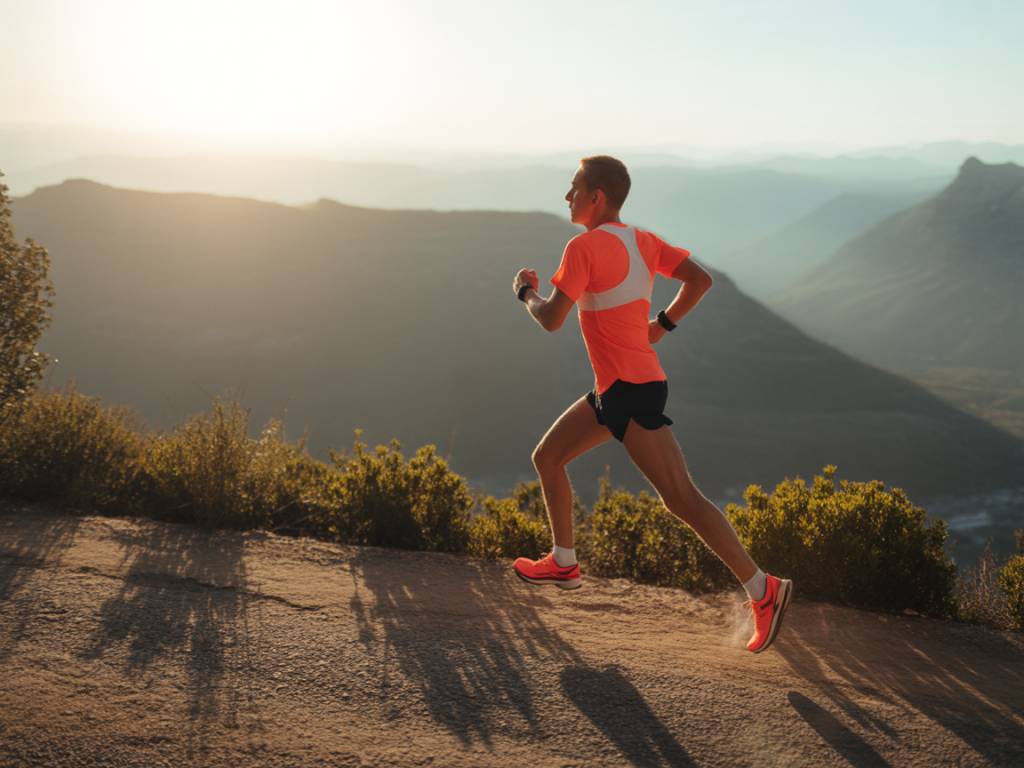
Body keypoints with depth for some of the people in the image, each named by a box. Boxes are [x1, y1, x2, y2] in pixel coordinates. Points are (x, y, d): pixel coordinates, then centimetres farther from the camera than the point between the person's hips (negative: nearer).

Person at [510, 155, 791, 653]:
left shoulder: (585, 247, -14)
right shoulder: (643, 241, 11)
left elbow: (551, 320, -17)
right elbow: (700, 280, 6)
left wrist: (525, 292, 3)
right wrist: (662, 325, 11)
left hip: (632, 389, -10)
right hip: (614, 388, 10)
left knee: (680, 498, -10)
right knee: (547, 457, 18)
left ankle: (762, 589, -7)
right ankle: (563, 563, 28)